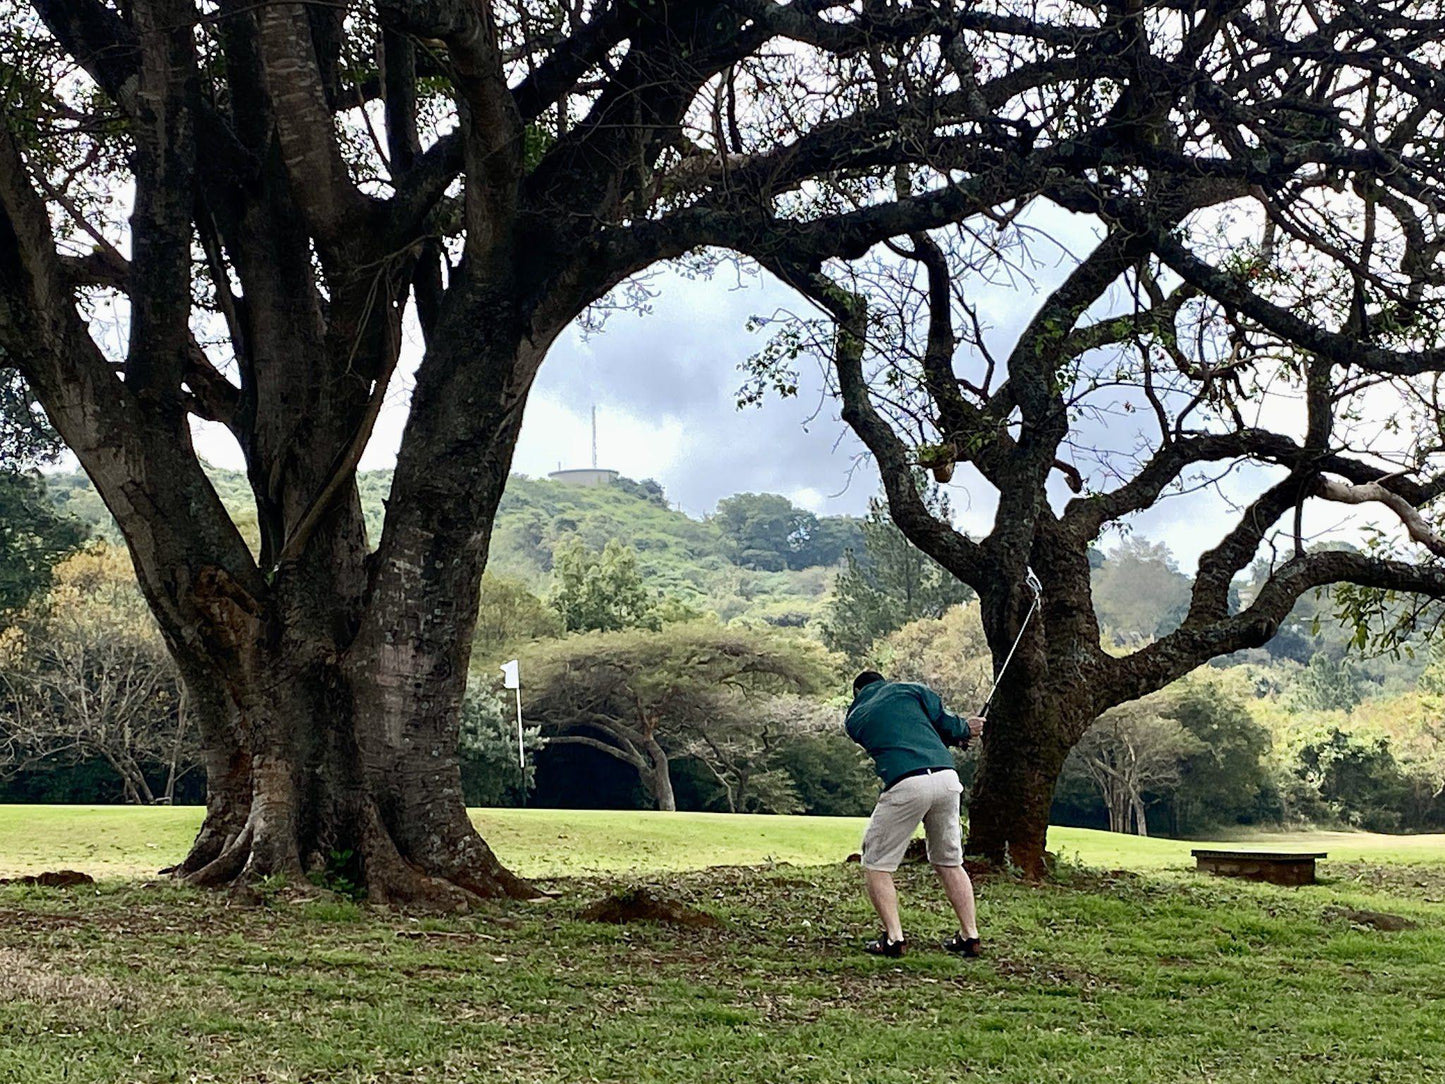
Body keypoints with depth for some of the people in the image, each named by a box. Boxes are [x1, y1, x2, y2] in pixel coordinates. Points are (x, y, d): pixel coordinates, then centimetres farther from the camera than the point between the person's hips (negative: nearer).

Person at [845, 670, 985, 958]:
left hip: (906, 784, -3)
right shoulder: (909, 689, 20)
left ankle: (894, 938, 1)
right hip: (947, 777, 3)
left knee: (876, 864, 11)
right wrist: (964, 730, 33)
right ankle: (970, 936, 17)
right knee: (949, 862, 19)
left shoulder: (854, 718, 20)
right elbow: (945, 721, 9)